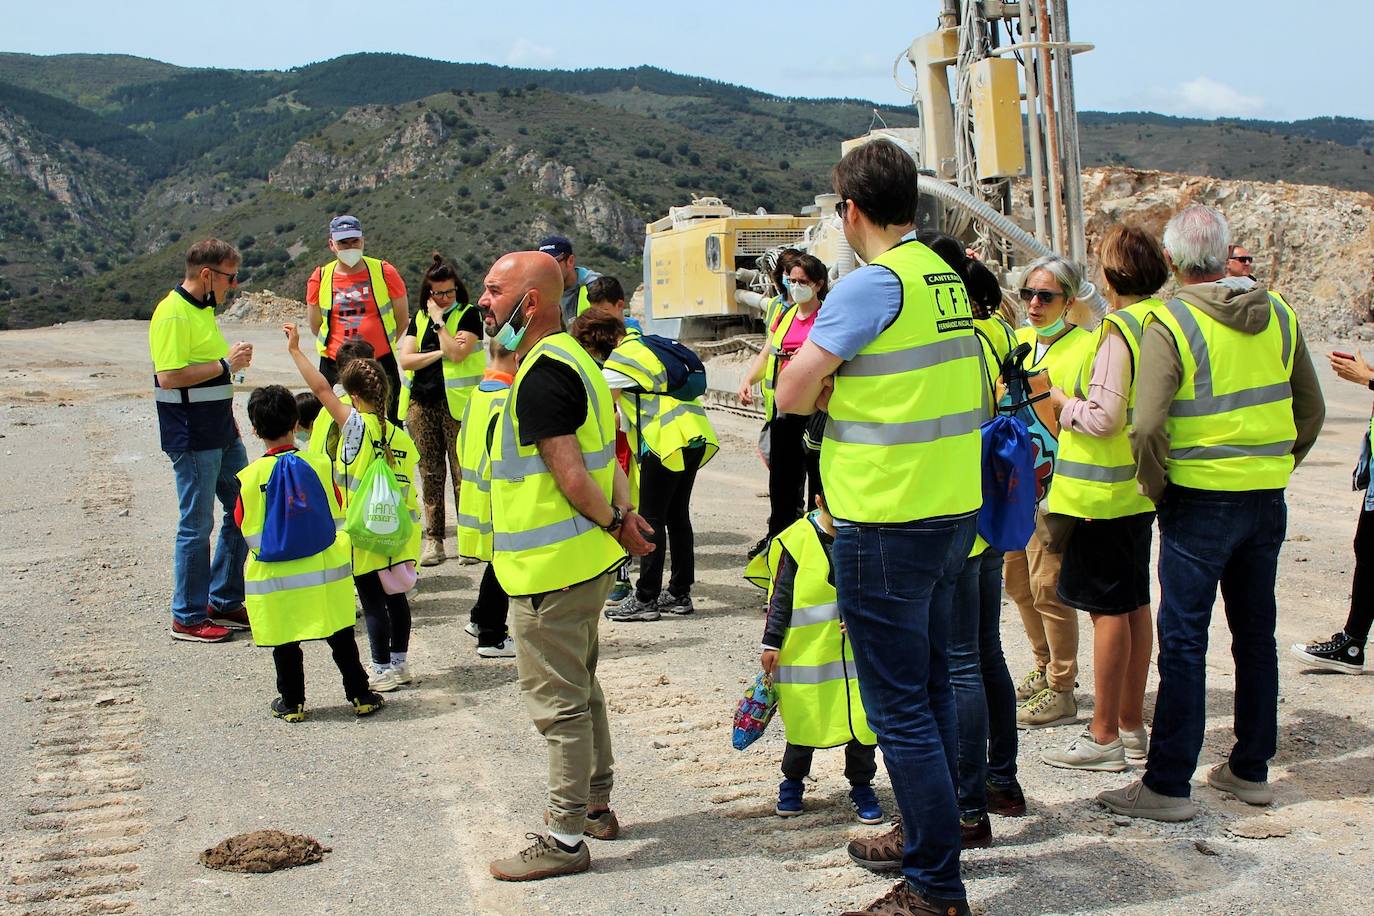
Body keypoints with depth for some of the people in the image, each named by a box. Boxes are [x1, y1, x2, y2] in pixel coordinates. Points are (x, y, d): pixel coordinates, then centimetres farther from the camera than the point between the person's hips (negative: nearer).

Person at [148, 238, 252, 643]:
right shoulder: (173, 314, -16)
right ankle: (188, 617, 9)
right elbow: (169, 375, -25)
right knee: (197, 525, -2)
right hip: (192, 440, -10)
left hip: (221, 434, 10)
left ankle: (225, 602, 25)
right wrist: (226, 364, -18)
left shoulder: (202, 309, 14)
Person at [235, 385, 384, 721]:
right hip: (324, 570, 1)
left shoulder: (250, 476, -9)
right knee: (341, 637, 11)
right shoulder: (319, 465, -6)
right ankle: (359, 695, 18)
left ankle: (292, 702, 19)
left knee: (285, 643, 10)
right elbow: (337, 516, 3)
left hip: (275, 577, -1)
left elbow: (247, 530, -1)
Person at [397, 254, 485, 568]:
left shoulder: (468, 315, 1)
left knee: (462, 471, -5)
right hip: (422, 403, 4)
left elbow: (457, 353, -13)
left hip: (456, 404, -4)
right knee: (430, 473, 7)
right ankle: (433, 539, 12)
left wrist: (439, 320, -9)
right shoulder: (418, 318, 14)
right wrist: (440, 353, -7)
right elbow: (405, 359, 2)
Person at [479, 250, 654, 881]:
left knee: (558, 701, -2)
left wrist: (613, 521, -10)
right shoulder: (573, 358, 13)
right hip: (585, 558, 10)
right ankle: (595, 805, 34)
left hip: (550, 567, -10)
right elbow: (605, 456, 15)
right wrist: (620, 515, 4)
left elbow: (570, 473, -24)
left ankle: (565, 839, 7)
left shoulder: (542, 374, -20)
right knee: (581, 687, 21)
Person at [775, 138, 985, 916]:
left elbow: (794, 396, -15)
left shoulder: (874, 283, -16)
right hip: (953, 510, 9)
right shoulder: (946, 279, 9)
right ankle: (927, 834, 36)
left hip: (888, 524, -9)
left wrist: (808, 350, 6)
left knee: (899, 705, -1)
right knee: (929, 686, 21)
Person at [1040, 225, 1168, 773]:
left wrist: (1061, 403, -7)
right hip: (1140, 487, 9)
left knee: (1108, 608, -2)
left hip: (1103, 491, -9)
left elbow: (1106, 417, -23)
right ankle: (1132, 728, 23)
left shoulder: (1117, 330, -17)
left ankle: (1105, 737, 6)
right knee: (1134, 604, 14)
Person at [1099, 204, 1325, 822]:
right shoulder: (1278, 315, 4)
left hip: (1200, 500, -6)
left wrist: (1155, 488, -5)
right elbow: (1312, 410, 11)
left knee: (1183, 641, 0)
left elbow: (1148, 427, -21)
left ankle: (1168, 784, 4)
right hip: (1267, 499, 6)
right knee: (1256, 634, 16)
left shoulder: (1170, 323, -14)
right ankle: (1251, 769, 26)